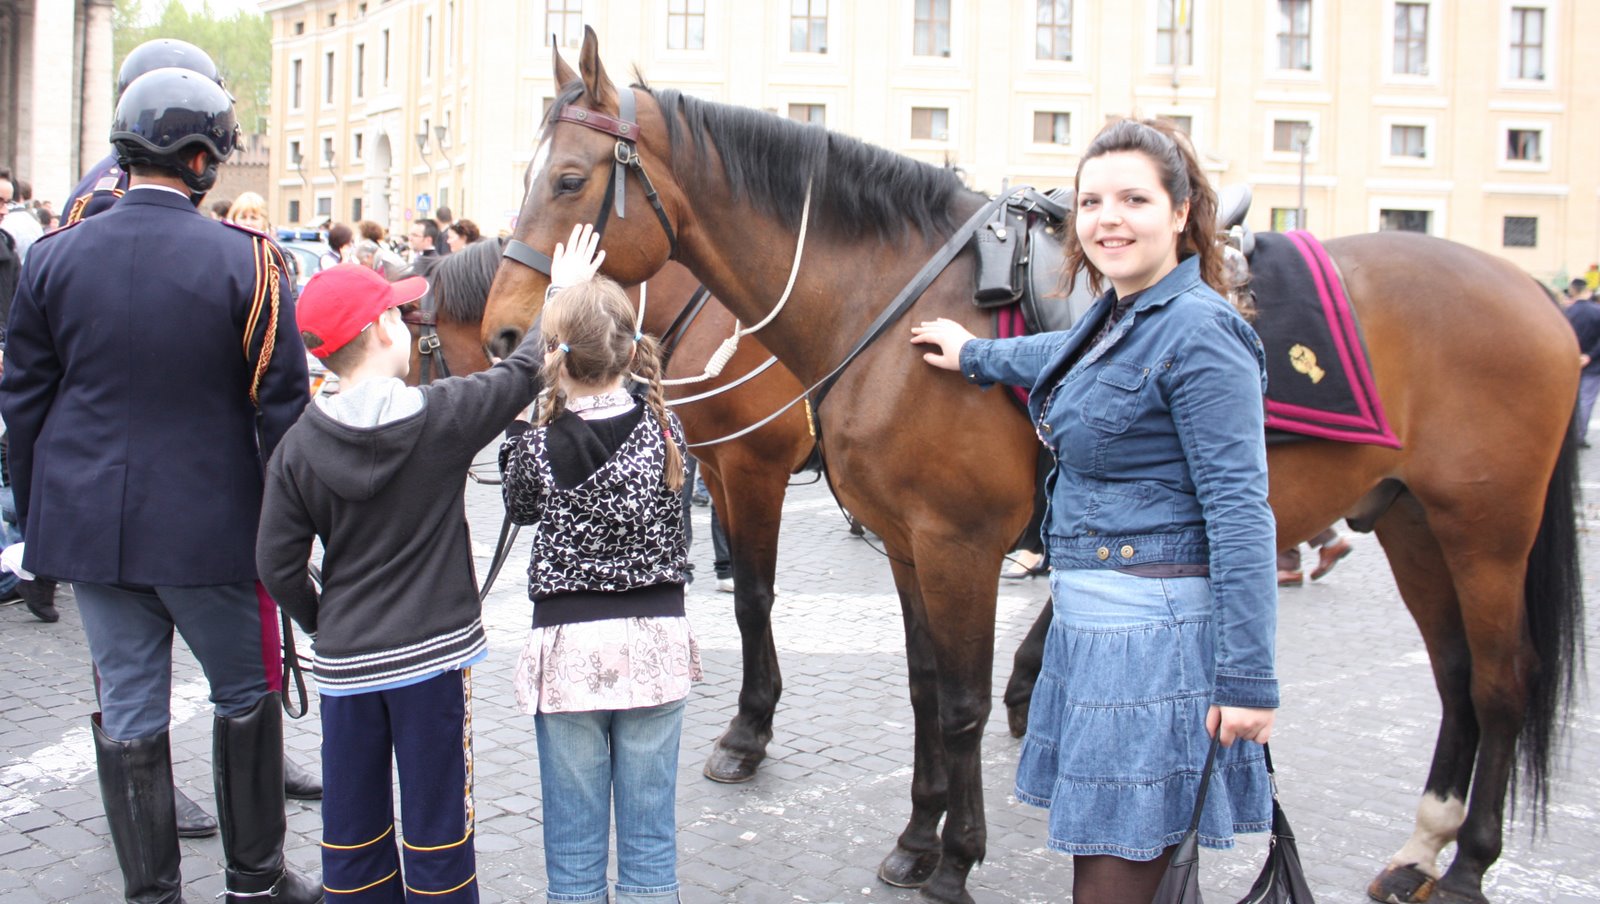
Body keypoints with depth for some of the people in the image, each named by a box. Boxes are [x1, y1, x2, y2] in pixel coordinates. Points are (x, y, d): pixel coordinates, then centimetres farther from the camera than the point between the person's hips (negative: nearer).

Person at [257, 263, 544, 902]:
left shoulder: (300, 444, -5)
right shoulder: (445, 414, -12)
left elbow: (277, 566, -4)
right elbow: (524, 371, 2)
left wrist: (322, 624, 12)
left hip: (345, 662, 3)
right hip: (434, 656, -2)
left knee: (353, 826, 16)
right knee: (436, 826, 8)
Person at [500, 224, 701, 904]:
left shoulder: (540, 448, -12)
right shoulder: (666, 432, -7)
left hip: (568, 646, -2)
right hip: (657, 643, 2)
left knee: (573, 848, 11)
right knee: (650, 837, 13)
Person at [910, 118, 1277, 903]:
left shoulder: (1199, 333, -16)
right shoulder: (1118, 313, 12)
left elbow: (1239, 512, -20)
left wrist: (1246, 681, -22)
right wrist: (972, 354, 50)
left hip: (1154, 629, -9)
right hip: (1091, 619, 9)